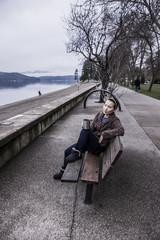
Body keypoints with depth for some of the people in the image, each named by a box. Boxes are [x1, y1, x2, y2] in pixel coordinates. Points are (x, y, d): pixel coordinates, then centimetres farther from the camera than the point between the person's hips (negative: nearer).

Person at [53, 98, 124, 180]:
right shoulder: (99, 115, 8)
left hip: (99, 147, -6)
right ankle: (64, 171, 19)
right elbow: (91, 128, 5)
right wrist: (86, 125, -16)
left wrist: (104, 134, -27)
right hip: (90, 142, 6)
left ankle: (76, 153, -19)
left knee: (85, 130, -30)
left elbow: (121, 130, -27)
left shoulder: (115, 120, -8)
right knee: (67, 151, -2)